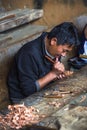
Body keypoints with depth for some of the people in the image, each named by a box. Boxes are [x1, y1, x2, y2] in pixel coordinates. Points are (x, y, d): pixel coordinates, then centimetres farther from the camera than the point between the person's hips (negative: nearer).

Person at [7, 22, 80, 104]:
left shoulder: (52, 48, -4)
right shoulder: (30, 54, -27)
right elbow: (29, 90, -26)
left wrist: (58, 74, -8)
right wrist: (53, 74, -27)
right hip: (24, 98, -7)